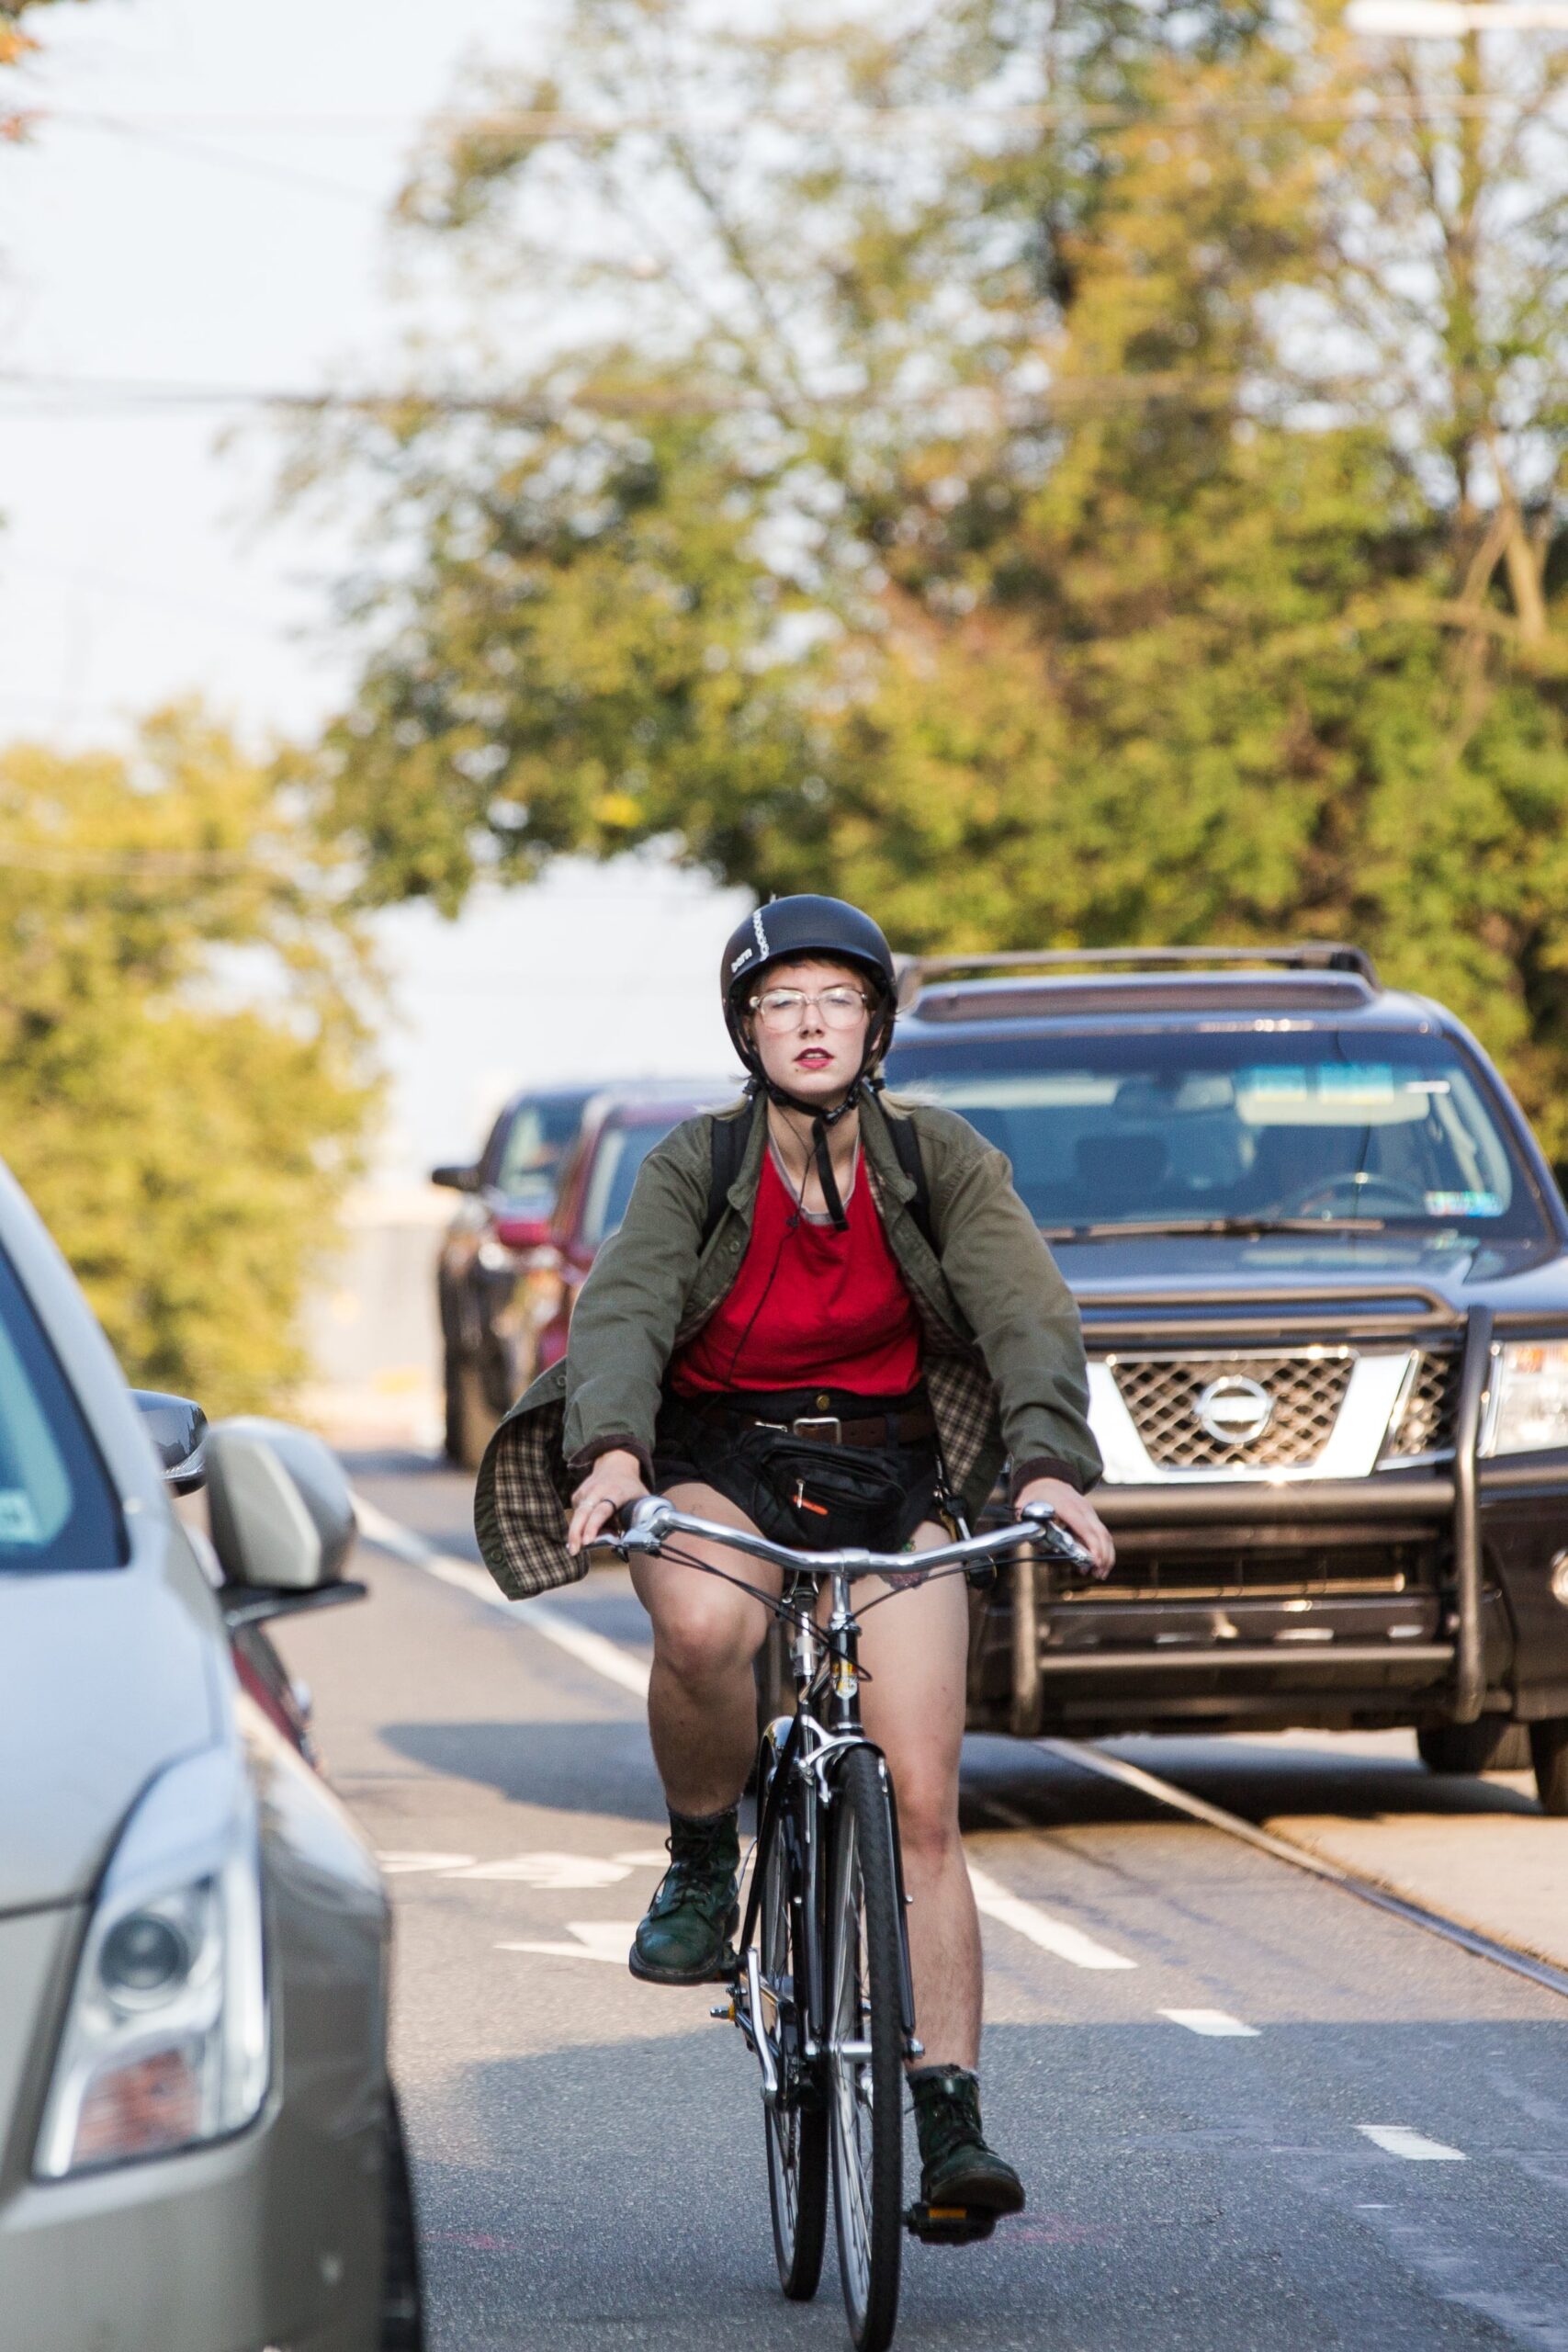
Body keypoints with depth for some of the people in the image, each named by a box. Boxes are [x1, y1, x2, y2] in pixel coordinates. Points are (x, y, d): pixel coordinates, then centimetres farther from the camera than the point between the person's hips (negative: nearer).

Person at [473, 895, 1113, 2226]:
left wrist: (1051, 1466, -36)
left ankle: (951, 2119, -7)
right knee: (705, 1626, -38)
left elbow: (1029, 1316, -17)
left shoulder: (940, 1162, -6)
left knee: (922, 1804, -10)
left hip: (888, 1481, 1)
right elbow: (625, 1307, -22)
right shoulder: (698, 1167, -8)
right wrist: (610, 1451, -43)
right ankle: (702, 1867, -10)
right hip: (718, 1471, -1)